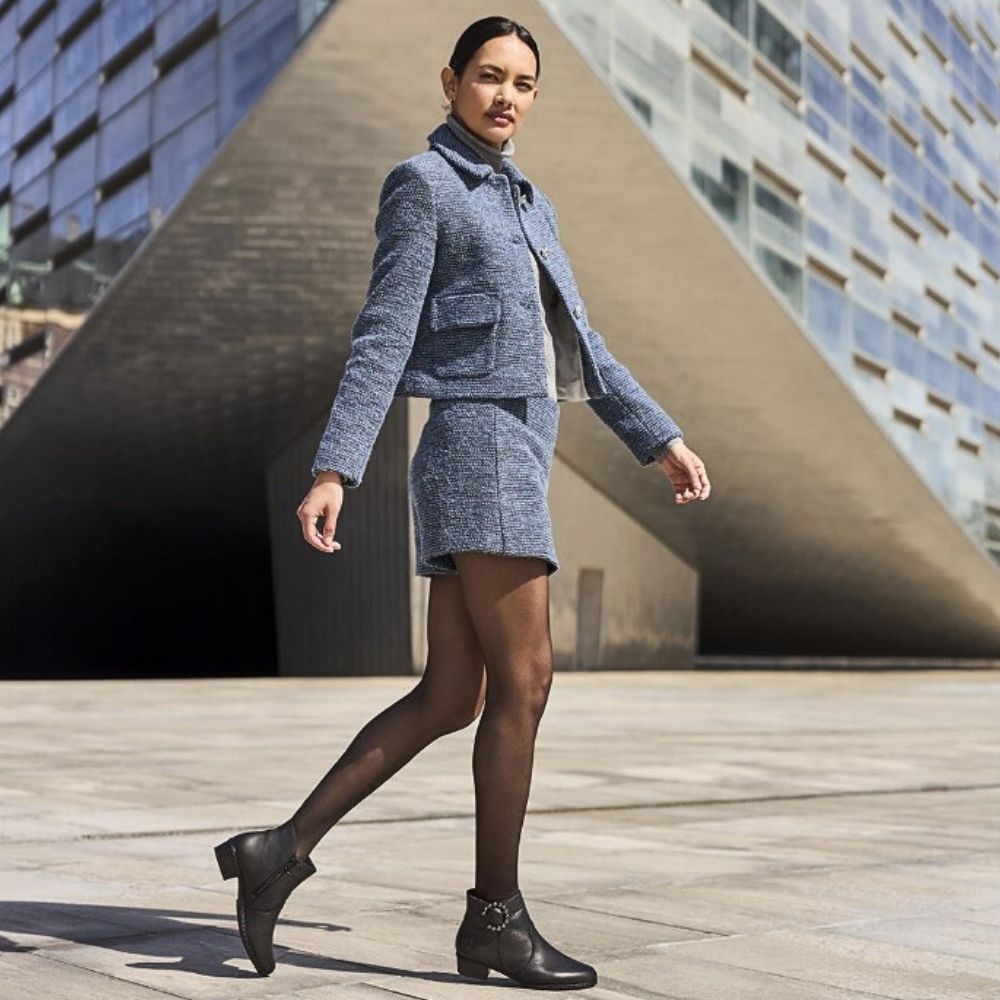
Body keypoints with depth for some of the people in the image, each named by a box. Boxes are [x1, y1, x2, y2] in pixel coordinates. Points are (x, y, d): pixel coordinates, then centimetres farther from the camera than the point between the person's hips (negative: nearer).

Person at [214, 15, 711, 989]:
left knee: (449, 697, 4)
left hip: (511, 453, 9)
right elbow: (383, 339, -10)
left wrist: (660, 440, 20)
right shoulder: (420, 184, -1)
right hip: (480, 445, -9)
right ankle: (496, 916, 3)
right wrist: (332, 472, -18)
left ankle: (284, 849, 7)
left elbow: (577, 343, 24)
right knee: (523, 682, -7)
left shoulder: (525, 203, 25)